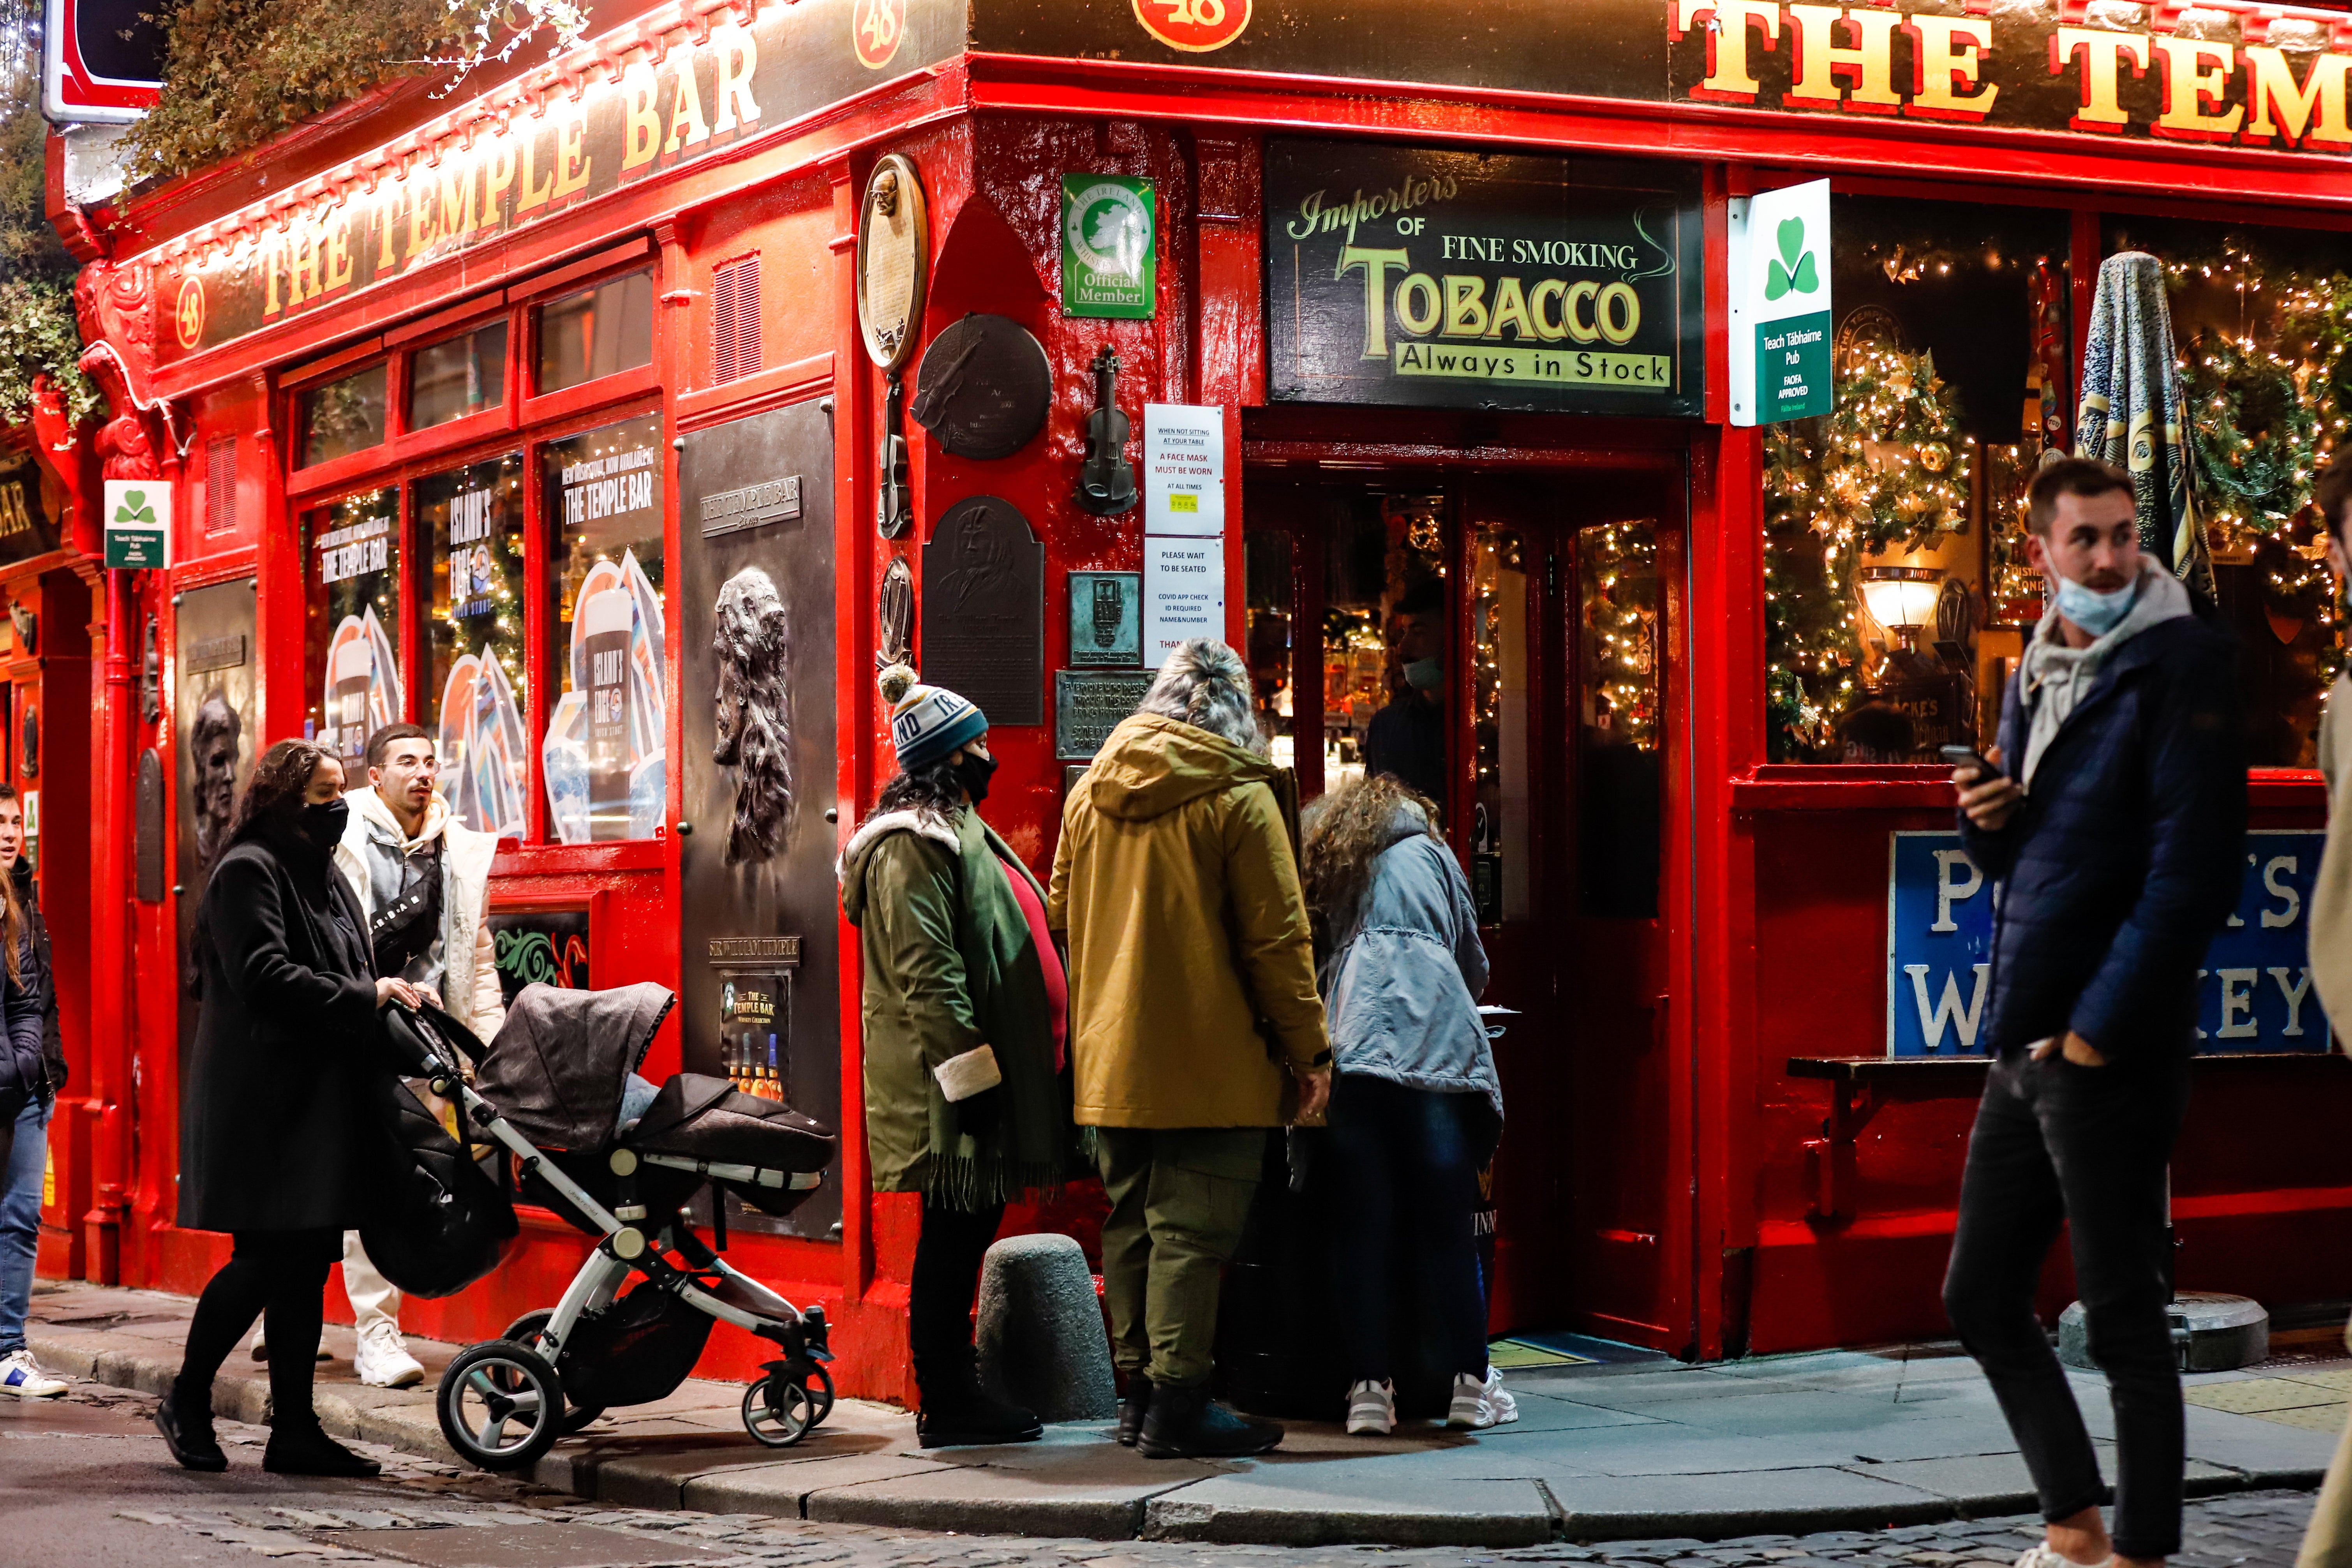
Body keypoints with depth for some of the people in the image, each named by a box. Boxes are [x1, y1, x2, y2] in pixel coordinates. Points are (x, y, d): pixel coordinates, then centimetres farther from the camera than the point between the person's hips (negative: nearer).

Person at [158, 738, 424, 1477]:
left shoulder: (323, 875, 19)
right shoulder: (247, 871, -9)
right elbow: (265, 977, -19)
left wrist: (391, 998, 5)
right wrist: (365, 998, -18)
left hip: (321, 1102, 9)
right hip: (264, 1102, -9)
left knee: (308, 1263, 6)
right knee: (267, 1256, -8)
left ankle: (294, 1430, 9)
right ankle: (186, 1400, 9)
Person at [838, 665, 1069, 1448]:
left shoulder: (956, 829, 21)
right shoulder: (915, 843, -14)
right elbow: (926, 975, -21)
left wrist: (1006, 1068, 25)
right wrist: (970, 1074, -23)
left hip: (980, 1073, 10)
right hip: (951, 1076, -10)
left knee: (966, 1230, 13)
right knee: (953, 1236, -6)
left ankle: (955, 1392, 19)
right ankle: (947, 1404, -1)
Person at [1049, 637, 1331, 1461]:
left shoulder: (1090, 791, 9)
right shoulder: (1238, 796, -9)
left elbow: (1064, 914, 19)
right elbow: (1276, 937, -9)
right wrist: (1308, 1050, -4)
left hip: (1111, 1055, 6)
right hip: (1210, 1062, -6)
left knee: (1130, 1222, 13)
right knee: (1192, 1228, -5)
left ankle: (1137, 1392, 19)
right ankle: (1177, 1405, -6)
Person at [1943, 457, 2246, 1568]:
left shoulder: (2179, 662, -10)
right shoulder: (2038, 672, 15)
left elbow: (2193, 868, -16)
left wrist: (2099, 1030, -18)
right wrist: (1987, 819, -1)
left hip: (2110, 1053, -9)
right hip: (2025, 1043, 9)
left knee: (2123, 1320, -3)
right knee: (1981, 1300, 13)